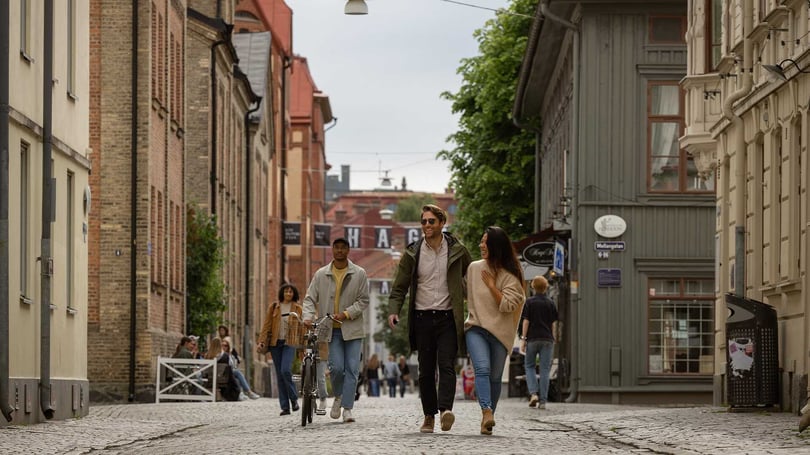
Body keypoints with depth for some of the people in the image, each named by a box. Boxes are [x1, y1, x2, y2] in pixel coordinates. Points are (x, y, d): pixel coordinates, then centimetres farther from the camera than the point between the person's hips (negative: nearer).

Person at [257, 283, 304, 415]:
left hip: (289, 343, -2)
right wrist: (261, 341, -5)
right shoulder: (273, 307, 8)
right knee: (280, 375, 2)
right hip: (275, 343, 2)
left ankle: (294, 398, -2)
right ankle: (285, 407, 4)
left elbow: (301, 328, 9)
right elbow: (266, 325, 6)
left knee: (286, 370, -21)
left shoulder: (298, 309, 7)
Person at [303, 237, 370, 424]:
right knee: (336, 367, -10)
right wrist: (308, 316, -12)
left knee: (352, 369, -6)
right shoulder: (321, 274, 6)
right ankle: (338, 396, 18)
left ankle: (347, 408, -2)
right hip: (332, 329, 0)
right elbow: (310, 298, 7)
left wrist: (346, 314, -13)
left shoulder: (359, 274, 2)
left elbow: (364, 300, 1)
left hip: (352, 328, 0)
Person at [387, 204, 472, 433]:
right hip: (422, 318, 2)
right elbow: (399, 286, 5)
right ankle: (429, 416, 10)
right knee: (426, 370, 4)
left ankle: (445, 409, -27)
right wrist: (394, 310, -10)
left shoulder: (457, 251, 3)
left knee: (446, 365, -15)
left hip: (448, 317, -2)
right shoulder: (413, 253, 5)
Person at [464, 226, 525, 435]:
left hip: (499, 332, -1)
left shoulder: (510, 275, -4)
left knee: (495, 377, 6)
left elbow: (508, 305, -13)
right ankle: (487, 413, -35)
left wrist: (491, 284, -13)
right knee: (482, 369, -21)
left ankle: (487, 419, 19)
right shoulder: (474, 268, 8)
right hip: (476, 329, 1)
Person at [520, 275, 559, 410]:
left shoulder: (529, 302, -1)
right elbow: (553, 324, 6)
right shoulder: (550, 303, 6)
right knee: (545, 369, 2)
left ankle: (533, 393, -8)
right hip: (547, 339, 2)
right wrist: (553, 340, 13)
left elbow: (526, 321, -6)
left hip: (532, 338, -2)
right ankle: (543, 401, -2)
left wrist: (523, 339, -3)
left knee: (529, 366, 12)